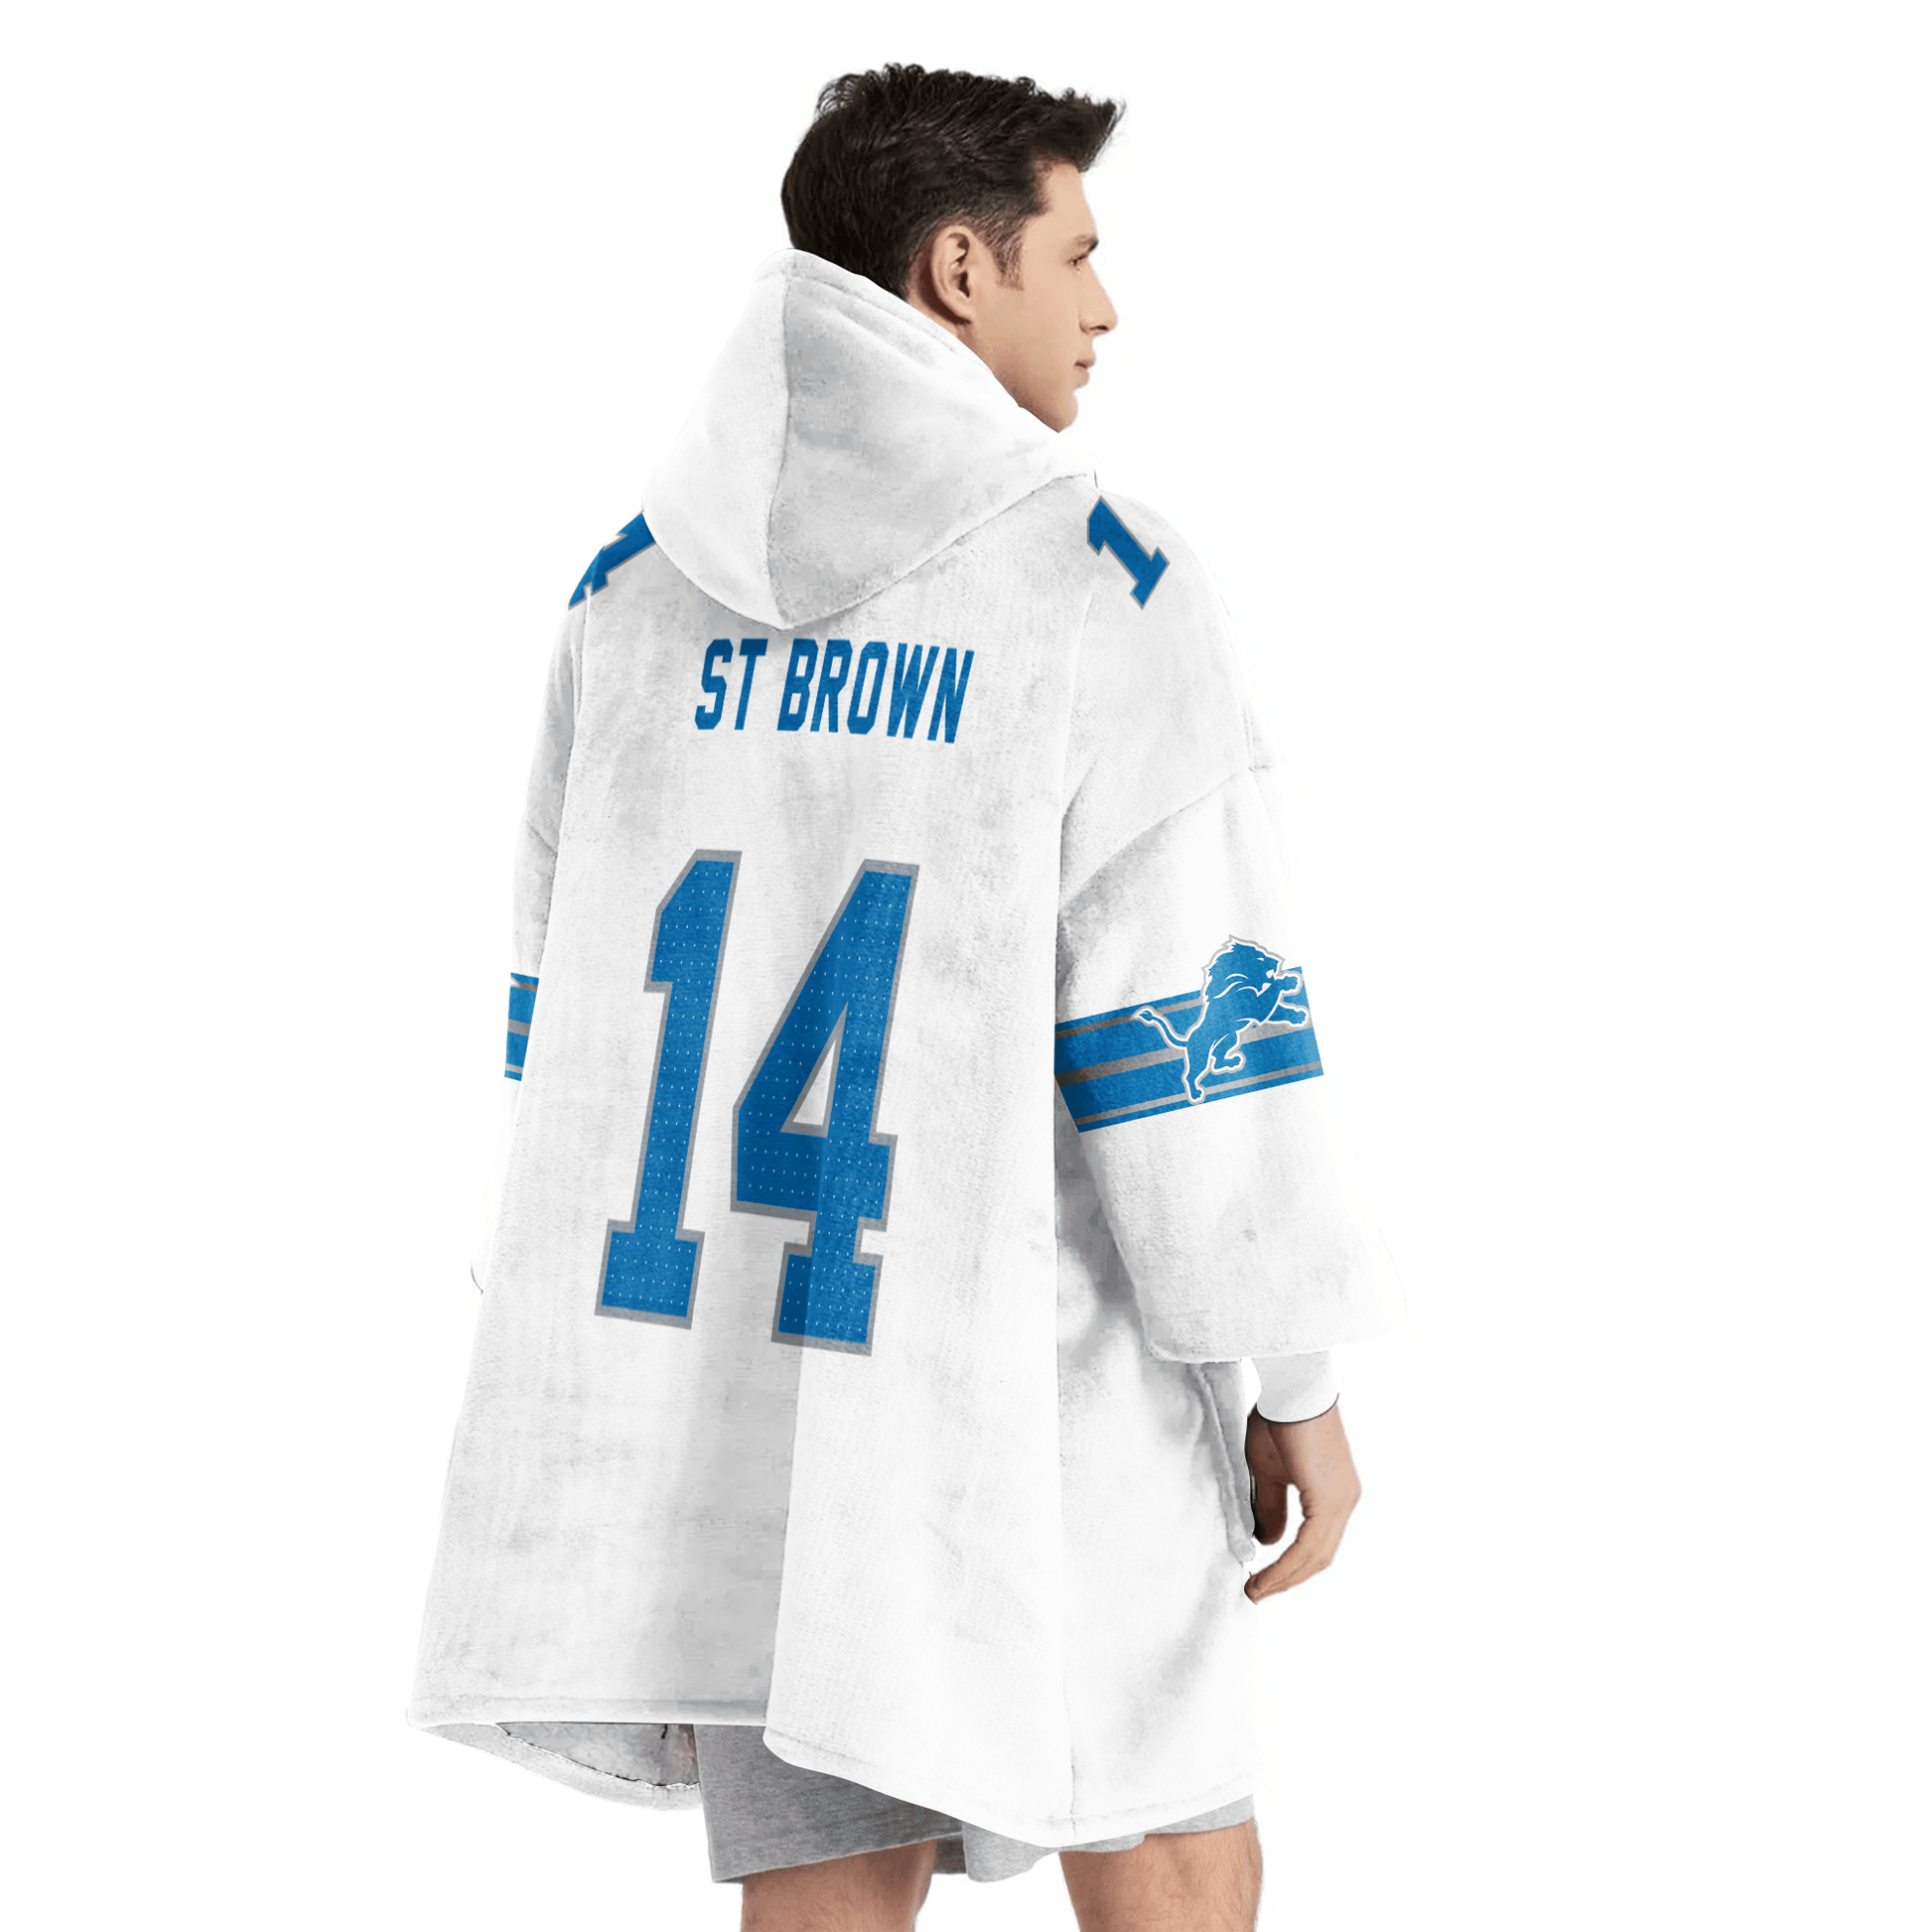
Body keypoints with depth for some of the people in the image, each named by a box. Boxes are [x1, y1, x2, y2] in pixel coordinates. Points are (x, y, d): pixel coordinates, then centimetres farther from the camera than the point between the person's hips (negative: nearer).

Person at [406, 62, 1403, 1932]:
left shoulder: (634, 587, 5)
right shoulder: (1101, 584, -12)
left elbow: (568, 1009, 10)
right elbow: (1190, 1015, -14)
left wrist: (609, 1369, 19)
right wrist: (1302, 1382, -5)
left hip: (735, 1378, 5)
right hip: (1026, 1395, -5)